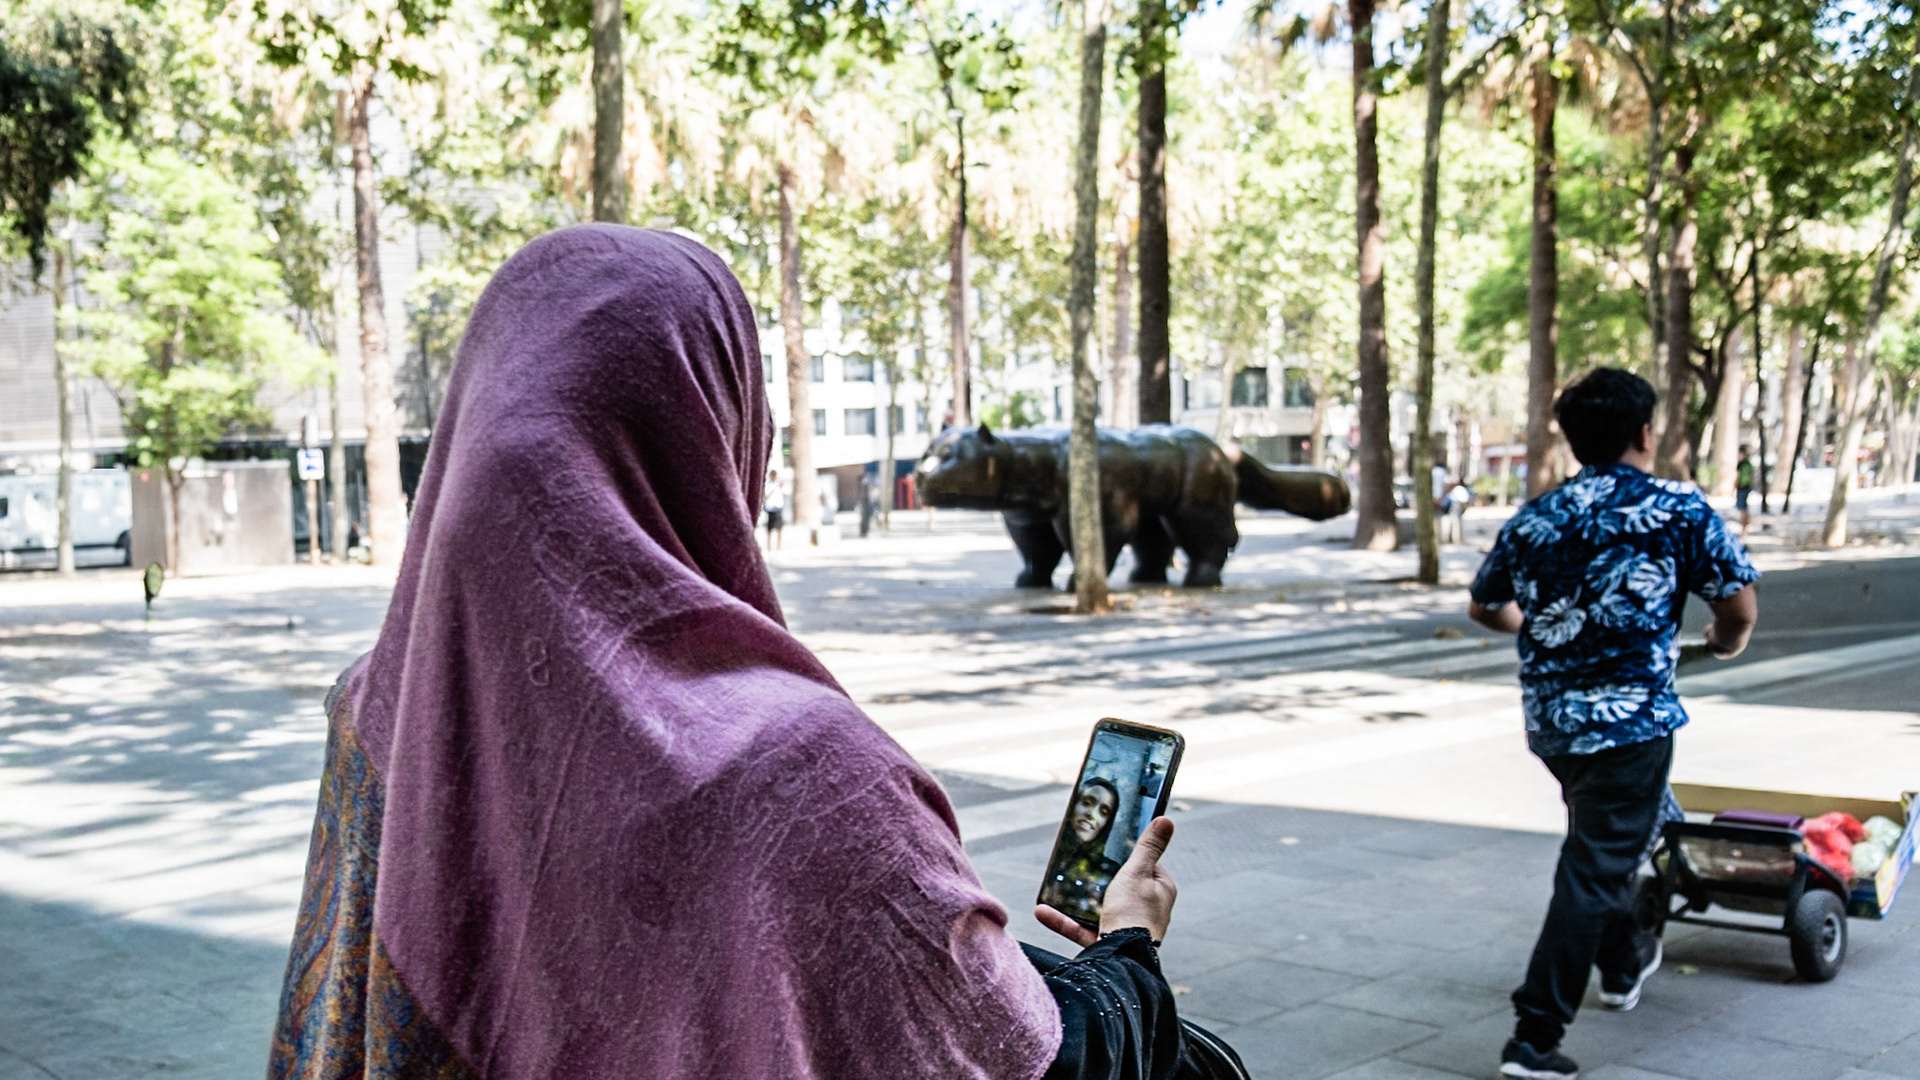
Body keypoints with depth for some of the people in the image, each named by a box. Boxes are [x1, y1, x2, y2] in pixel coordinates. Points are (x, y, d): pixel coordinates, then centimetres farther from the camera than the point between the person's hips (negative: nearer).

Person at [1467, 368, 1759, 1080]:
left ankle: (1623, 961, 48)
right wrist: (1725, 642, 18)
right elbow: (1740, 606, -5)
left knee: (1603, 842, 28)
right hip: (1631, 719, -5)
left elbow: (1484, 608, 17)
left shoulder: (1535, 520, 5)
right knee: (1594, 870, -3)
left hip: (1549, 720, 6)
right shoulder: (1679, 510, -6)